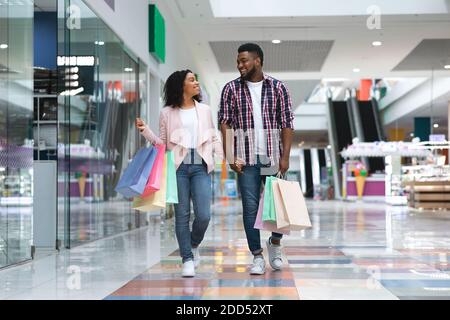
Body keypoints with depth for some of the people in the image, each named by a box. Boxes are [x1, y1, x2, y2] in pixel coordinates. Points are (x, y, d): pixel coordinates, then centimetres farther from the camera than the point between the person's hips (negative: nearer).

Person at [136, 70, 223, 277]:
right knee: (182, 215, 0)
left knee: (204, 215, -8)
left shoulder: (205, 110, 14)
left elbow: (214, 138, 13)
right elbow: (162, 143, 8)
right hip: (178, 167, -1)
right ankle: (187, 259, 10)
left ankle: (194, 245, 22)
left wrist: (226, 157, 0)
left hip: (201, 167, 2)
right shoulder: (167, 113, 7)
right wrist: (145, 130, -6)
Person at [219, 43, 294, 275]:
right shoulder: (231, 89, 5)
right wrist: (230, 156, -8)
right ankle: (257, 256, 11)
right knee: (250, 207, 0)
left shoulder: (277, 88, 3)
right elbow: (225, 123, 1)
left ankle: (275, 243, 29)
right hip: (246, 159, 0)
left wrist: (285, 157, -7)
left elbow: (287, 124, 1)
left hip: (273, 157, 0)